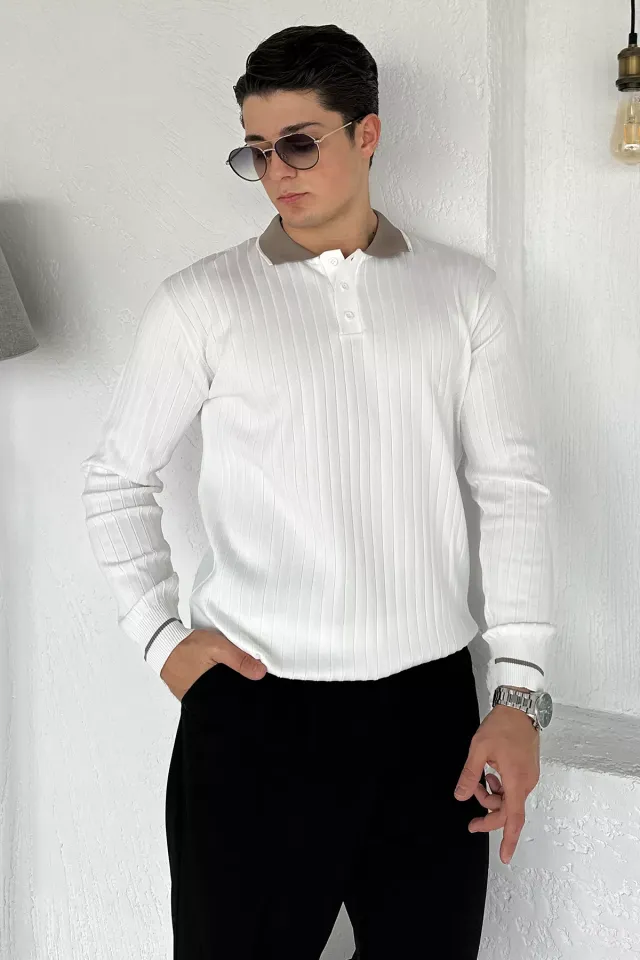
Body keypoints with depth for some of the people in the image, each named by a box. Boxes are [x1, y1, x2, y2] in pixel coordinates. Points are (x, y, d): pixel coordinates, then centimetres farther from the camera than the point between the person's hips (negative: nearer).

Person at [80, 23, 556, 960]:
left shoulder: (463, 291, 5)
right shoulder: (200, 301, 2)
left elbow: (512, 487, 3)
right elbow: (117, 476, 10)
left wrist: (519, 693, -3)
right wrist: (160, 635, -1)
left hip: (430, 700, 2)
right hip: (254, 706, -1)